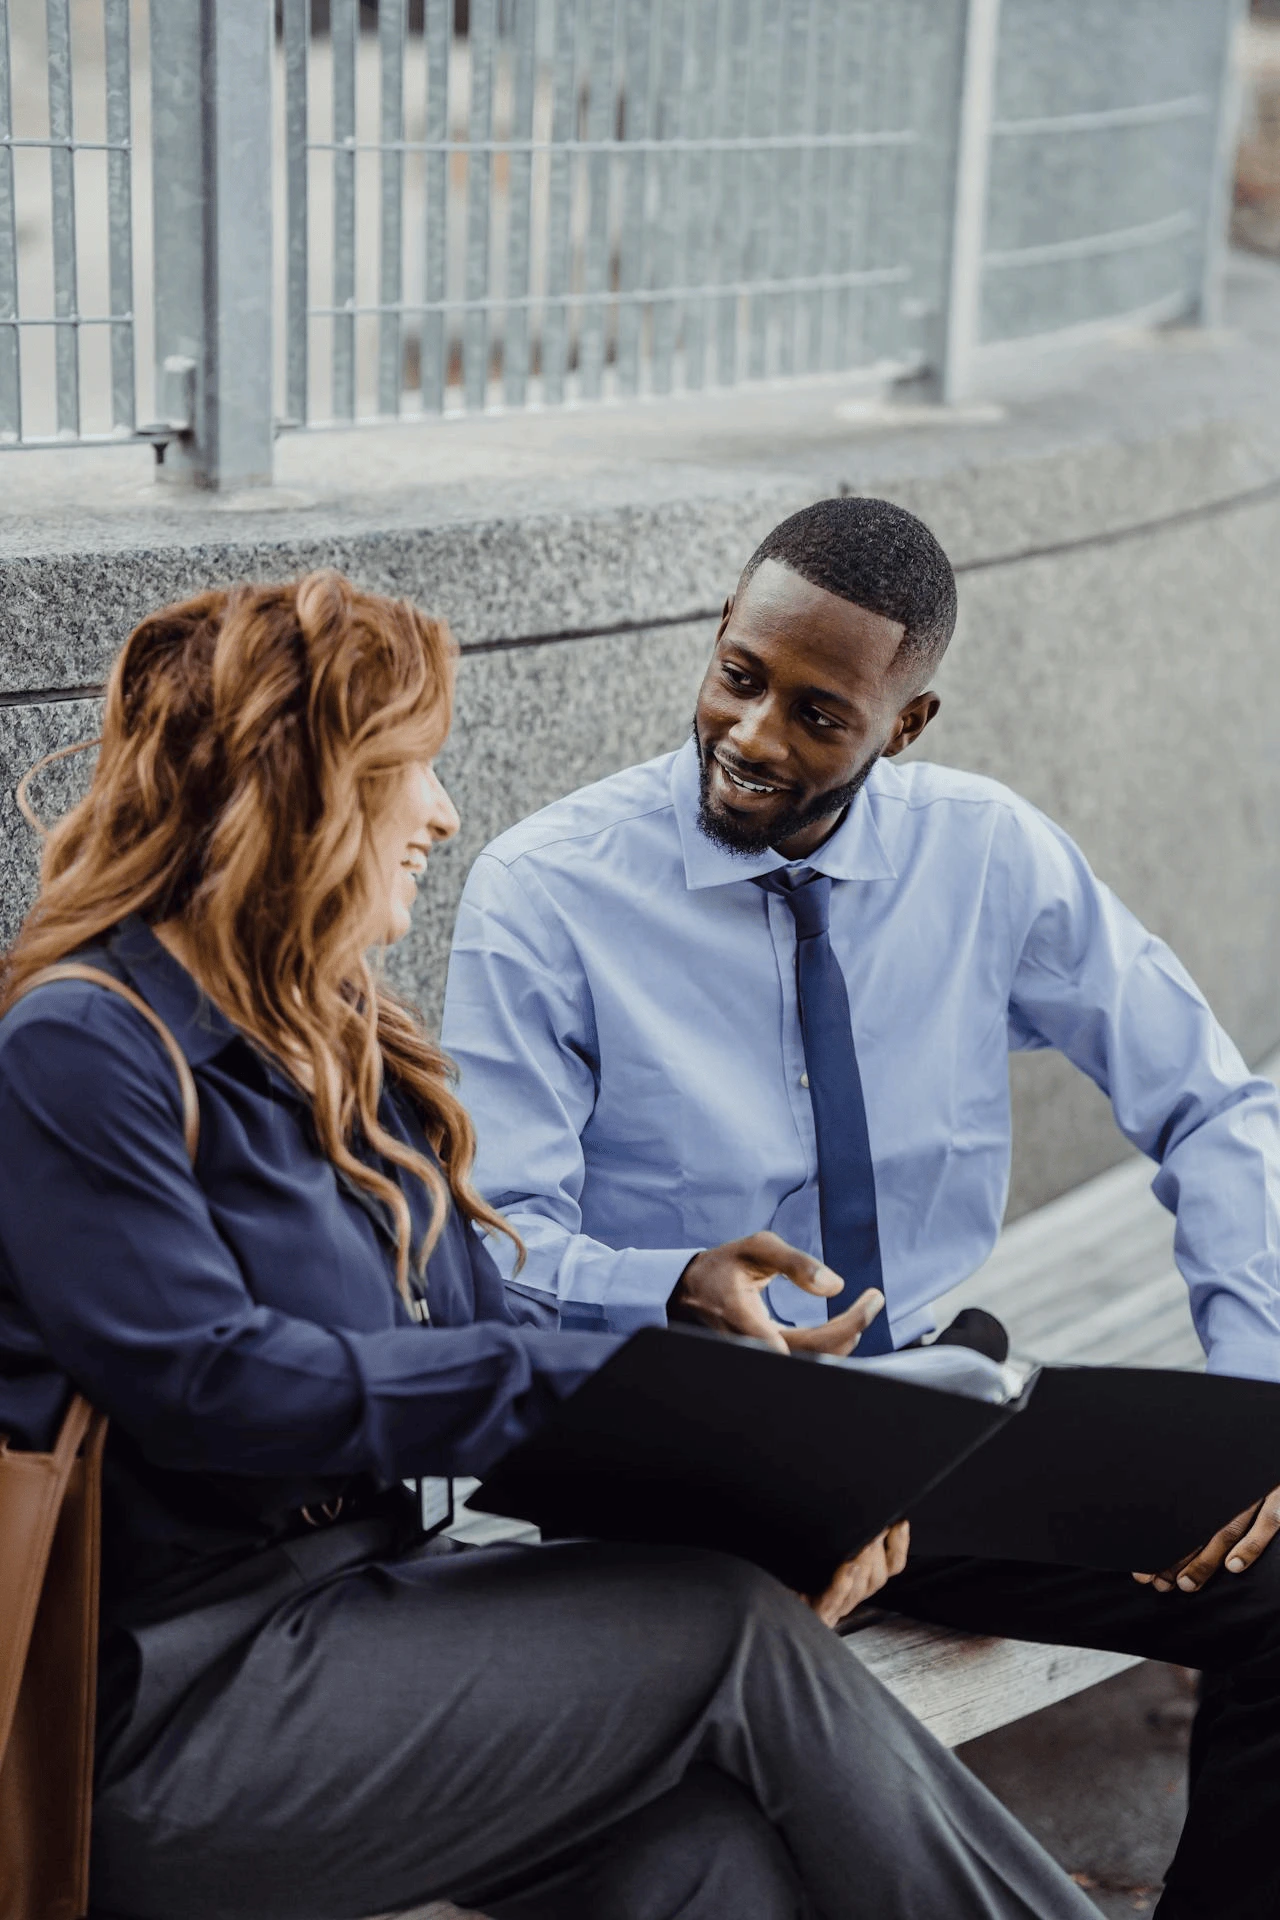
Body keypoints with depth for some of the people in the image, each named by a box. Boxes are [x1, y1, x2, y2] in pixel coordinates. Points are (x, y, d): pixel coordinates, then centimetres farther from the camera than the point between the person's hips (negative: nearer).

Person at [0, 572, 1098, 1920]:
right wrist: (595, 1383, -20)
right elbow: (203, 1382, -20)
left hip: (356, 1605, 7)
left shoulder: (336, 1045, 16)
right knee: (734, 1635, -18)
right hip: (169, 1707, -7)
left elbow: (478, 1334, 11)